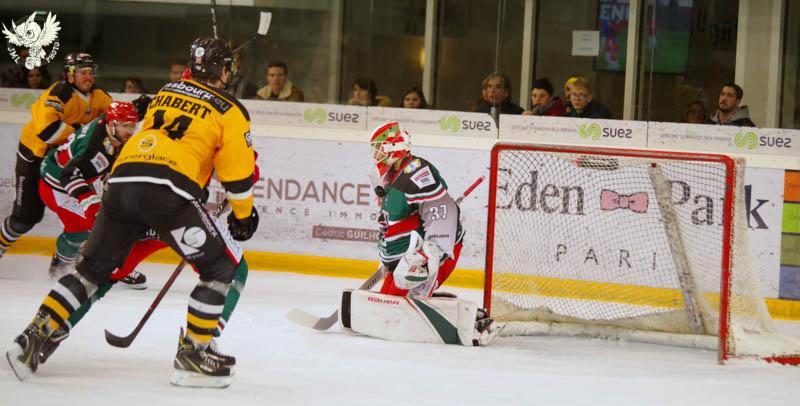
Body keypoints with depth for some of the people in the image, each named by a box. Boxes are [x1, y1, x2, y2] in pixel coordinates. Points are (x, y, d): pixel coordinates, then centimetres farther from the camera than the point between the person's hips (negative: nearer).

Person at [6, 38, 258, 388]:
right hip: (167, 190, -6)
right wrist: (243, 215, 23)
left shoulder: (165, 93, 27)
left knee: (92, 268, 18)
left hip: (123, 178, 6)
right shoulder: (229, 110, 9)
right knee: (223, 267, 7)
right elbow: (238, 173, 7)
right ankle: (192, 355, 1)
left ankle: (34, 336, 7)